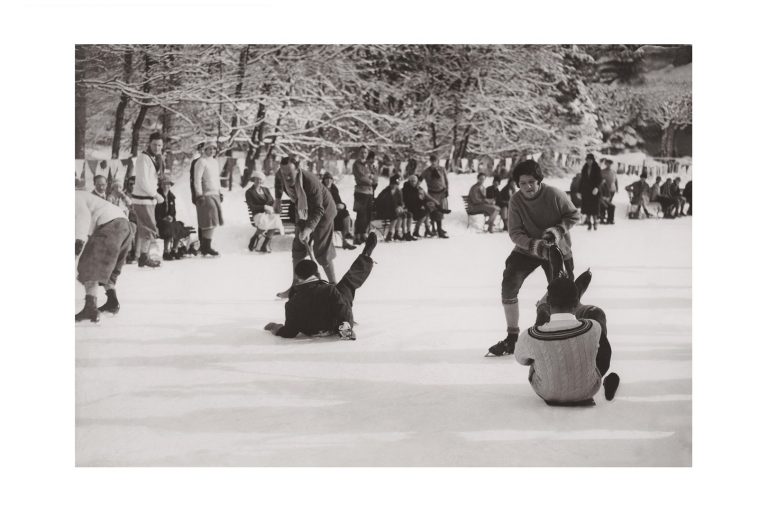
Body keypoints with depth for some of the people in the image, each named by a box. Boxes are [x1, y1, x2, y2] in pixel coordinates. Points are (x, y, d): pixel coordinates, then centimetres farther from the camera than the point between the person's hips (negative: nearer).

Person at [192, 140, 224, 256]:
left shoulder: (215, 162, 19)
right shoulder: (201, 162, -8)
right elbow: (197, 179, -13)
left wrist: (220, 192, 22)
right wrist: (199, 195, -18)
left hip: (215, 195, 8)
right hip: (206, 195, -8)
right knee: (210, 222, -11)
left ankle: (204, 246, 14)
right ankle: (206, 247, -7)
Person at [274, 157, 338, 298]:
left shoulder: (311, 182, -38)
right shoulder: (281, 175, -20)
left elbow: (318, 210, -36)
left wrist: (308, 229, -46)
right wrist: (277, 198, 8)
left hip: (323, 211, -7)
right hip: (303, 211, 7)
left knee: (321, 252, -8)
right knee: (298, 249, 8)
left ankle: (333, 285, 9)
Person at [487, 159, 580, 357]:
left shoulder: (554, 194, -20)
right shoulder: (516, 201, -15)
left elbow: (573, 216, -8)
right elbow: (515, 233, -16)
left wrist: (556, 231, -23)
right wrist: (535, 245, -32)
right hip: (527, 250, 1)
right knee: (509, 285, -17)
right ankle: (512, 337, -4)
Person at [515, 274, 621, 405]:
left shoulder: (530, 337, -32)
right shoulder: (593, 328, -30)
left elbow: (520, 358, -7)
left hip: (546, 393, 0)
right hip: (587, 390, 0)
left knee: (542, 313, 18)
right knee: (597, 313, 15)